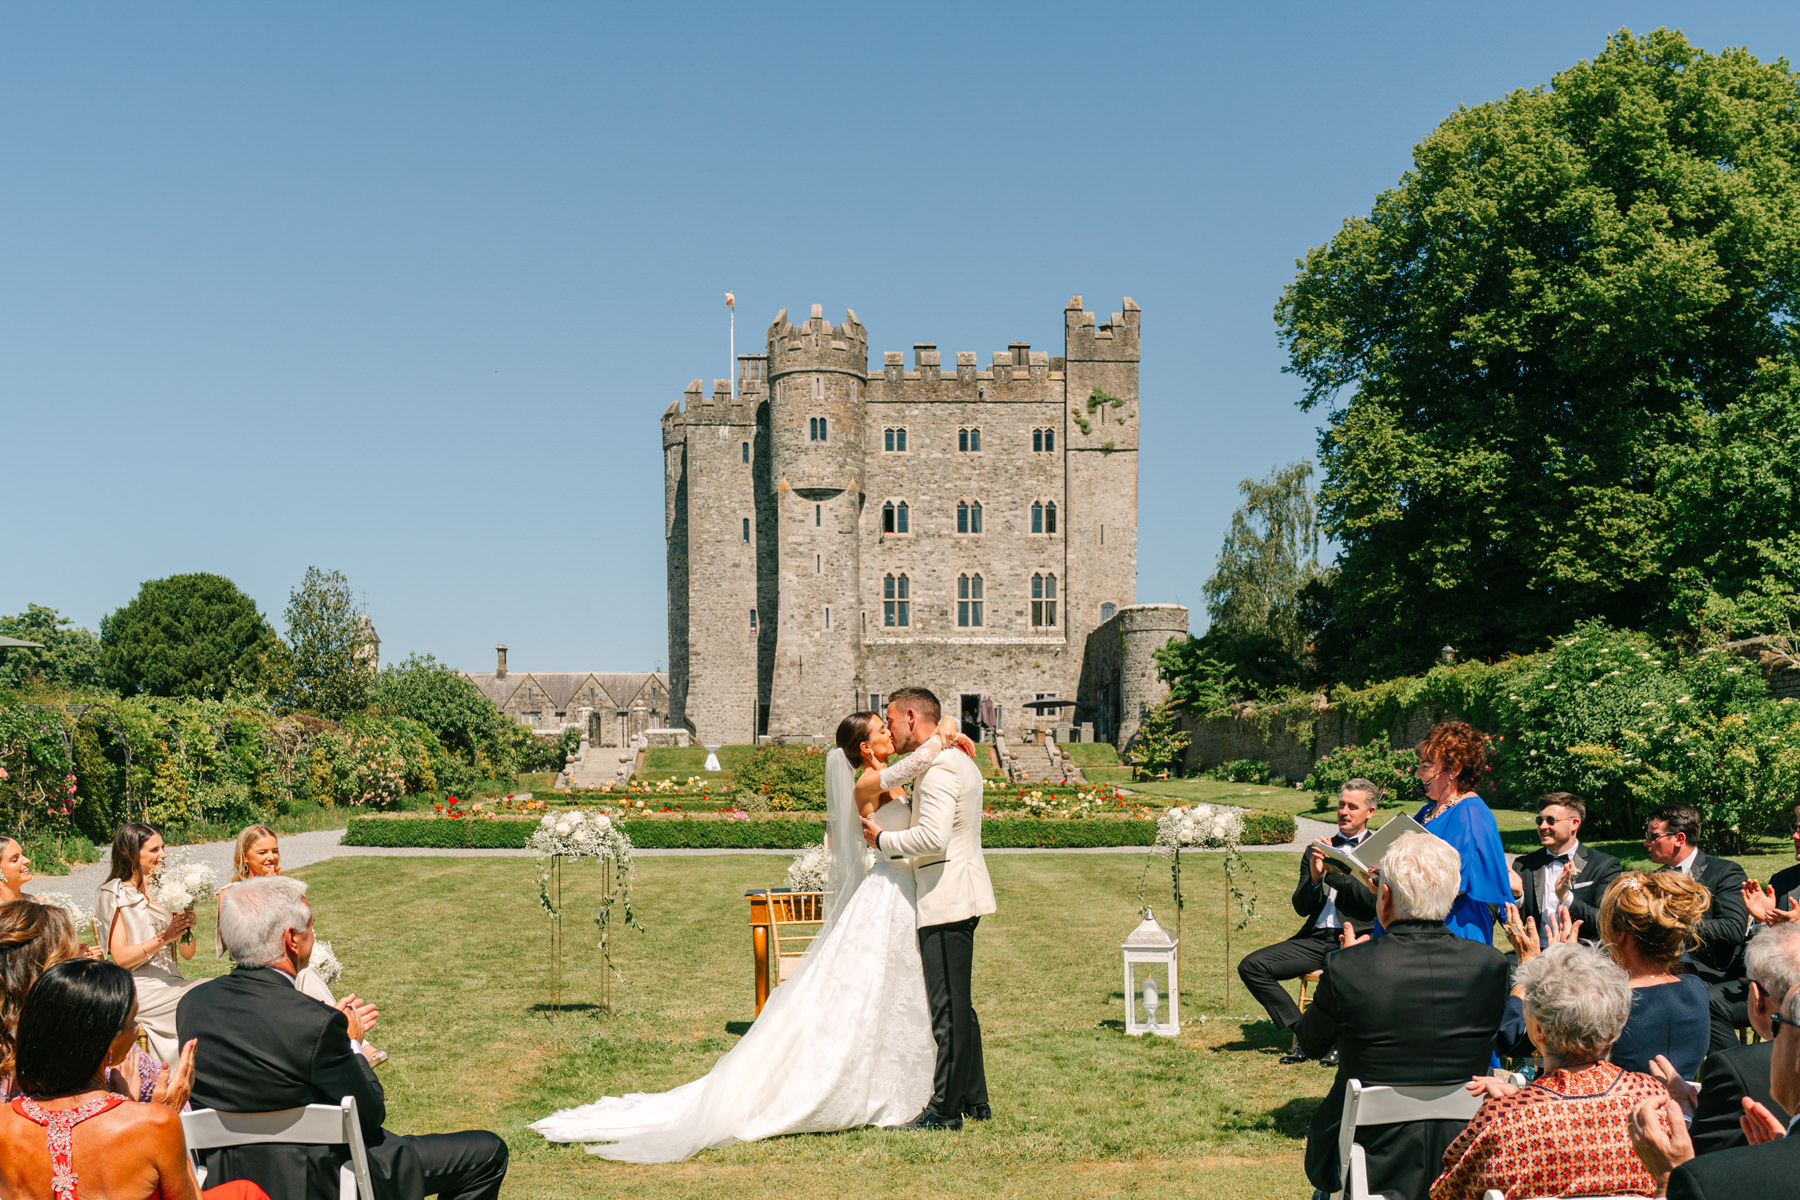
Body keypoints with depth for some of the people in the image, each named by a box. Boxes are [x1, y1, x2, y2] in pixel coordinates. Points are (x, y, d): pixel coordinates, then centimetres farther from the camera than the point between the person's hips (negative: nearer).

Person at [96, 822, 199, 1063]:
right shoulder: (114, 895, 1)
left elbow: (187, 953, 16)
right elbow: (121, 958, -9)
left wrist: (186, 929, -5)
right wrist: (164, 937, -19)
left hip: (171, 982, 6)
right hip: (139, 990, -6)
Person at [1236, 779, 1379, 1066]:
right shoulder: (1317, 851, 19)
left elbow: (1374, 902, -8)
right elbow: (1301, 907, 12)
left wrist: (1333, 870, -12)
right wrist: (1314, 877, -7)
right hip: (1316, 939, 5)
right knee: (1251, 966, -12)